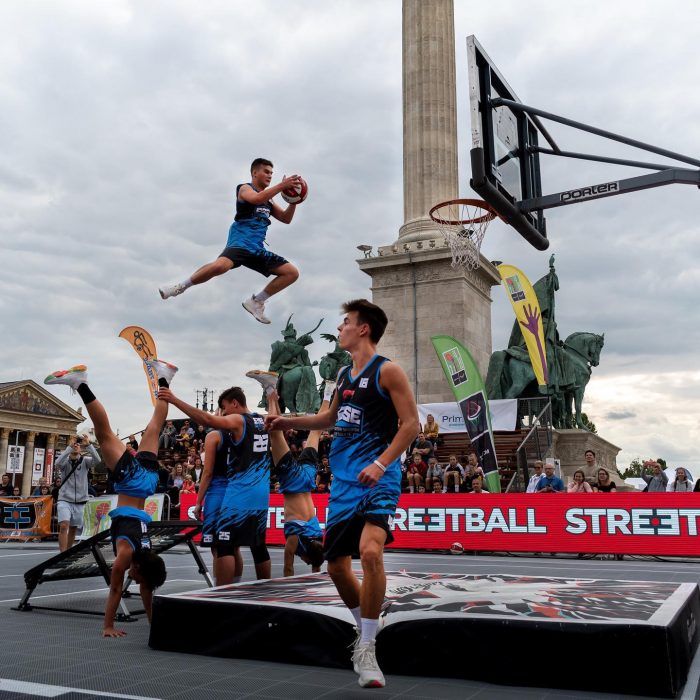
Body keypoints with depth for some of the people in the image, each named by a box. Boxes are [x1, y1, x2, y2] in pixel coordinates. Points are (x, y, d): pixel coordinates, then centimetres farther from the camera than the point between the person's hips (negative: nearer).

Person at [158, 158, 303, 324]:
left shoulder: (268, 200, 25)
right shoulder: (245, 188, 4)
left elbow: (286, 219, 23)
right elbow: (257, 198, -19)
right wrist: (282, 185, -21)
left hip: (257, 248, 8)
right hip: (240, 242, -8)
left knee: (292, 273, -1)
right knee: (221, 265, -37)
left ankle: (256, 302, 6)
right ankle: (181, 287, -14)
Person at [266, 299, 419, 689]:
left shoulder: (387, 370, -6)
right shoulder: (345, 375, 15)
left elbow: (411, 423, -11)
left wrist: (381, 463, -21)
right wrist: (288, 422, 22)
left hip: (377, 479, -8)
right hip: (343, 481, 8)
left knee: (370, 550, -27)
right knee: (336, 564, 9)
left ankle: (367, 650, -11)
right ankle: (365, 628, 33)